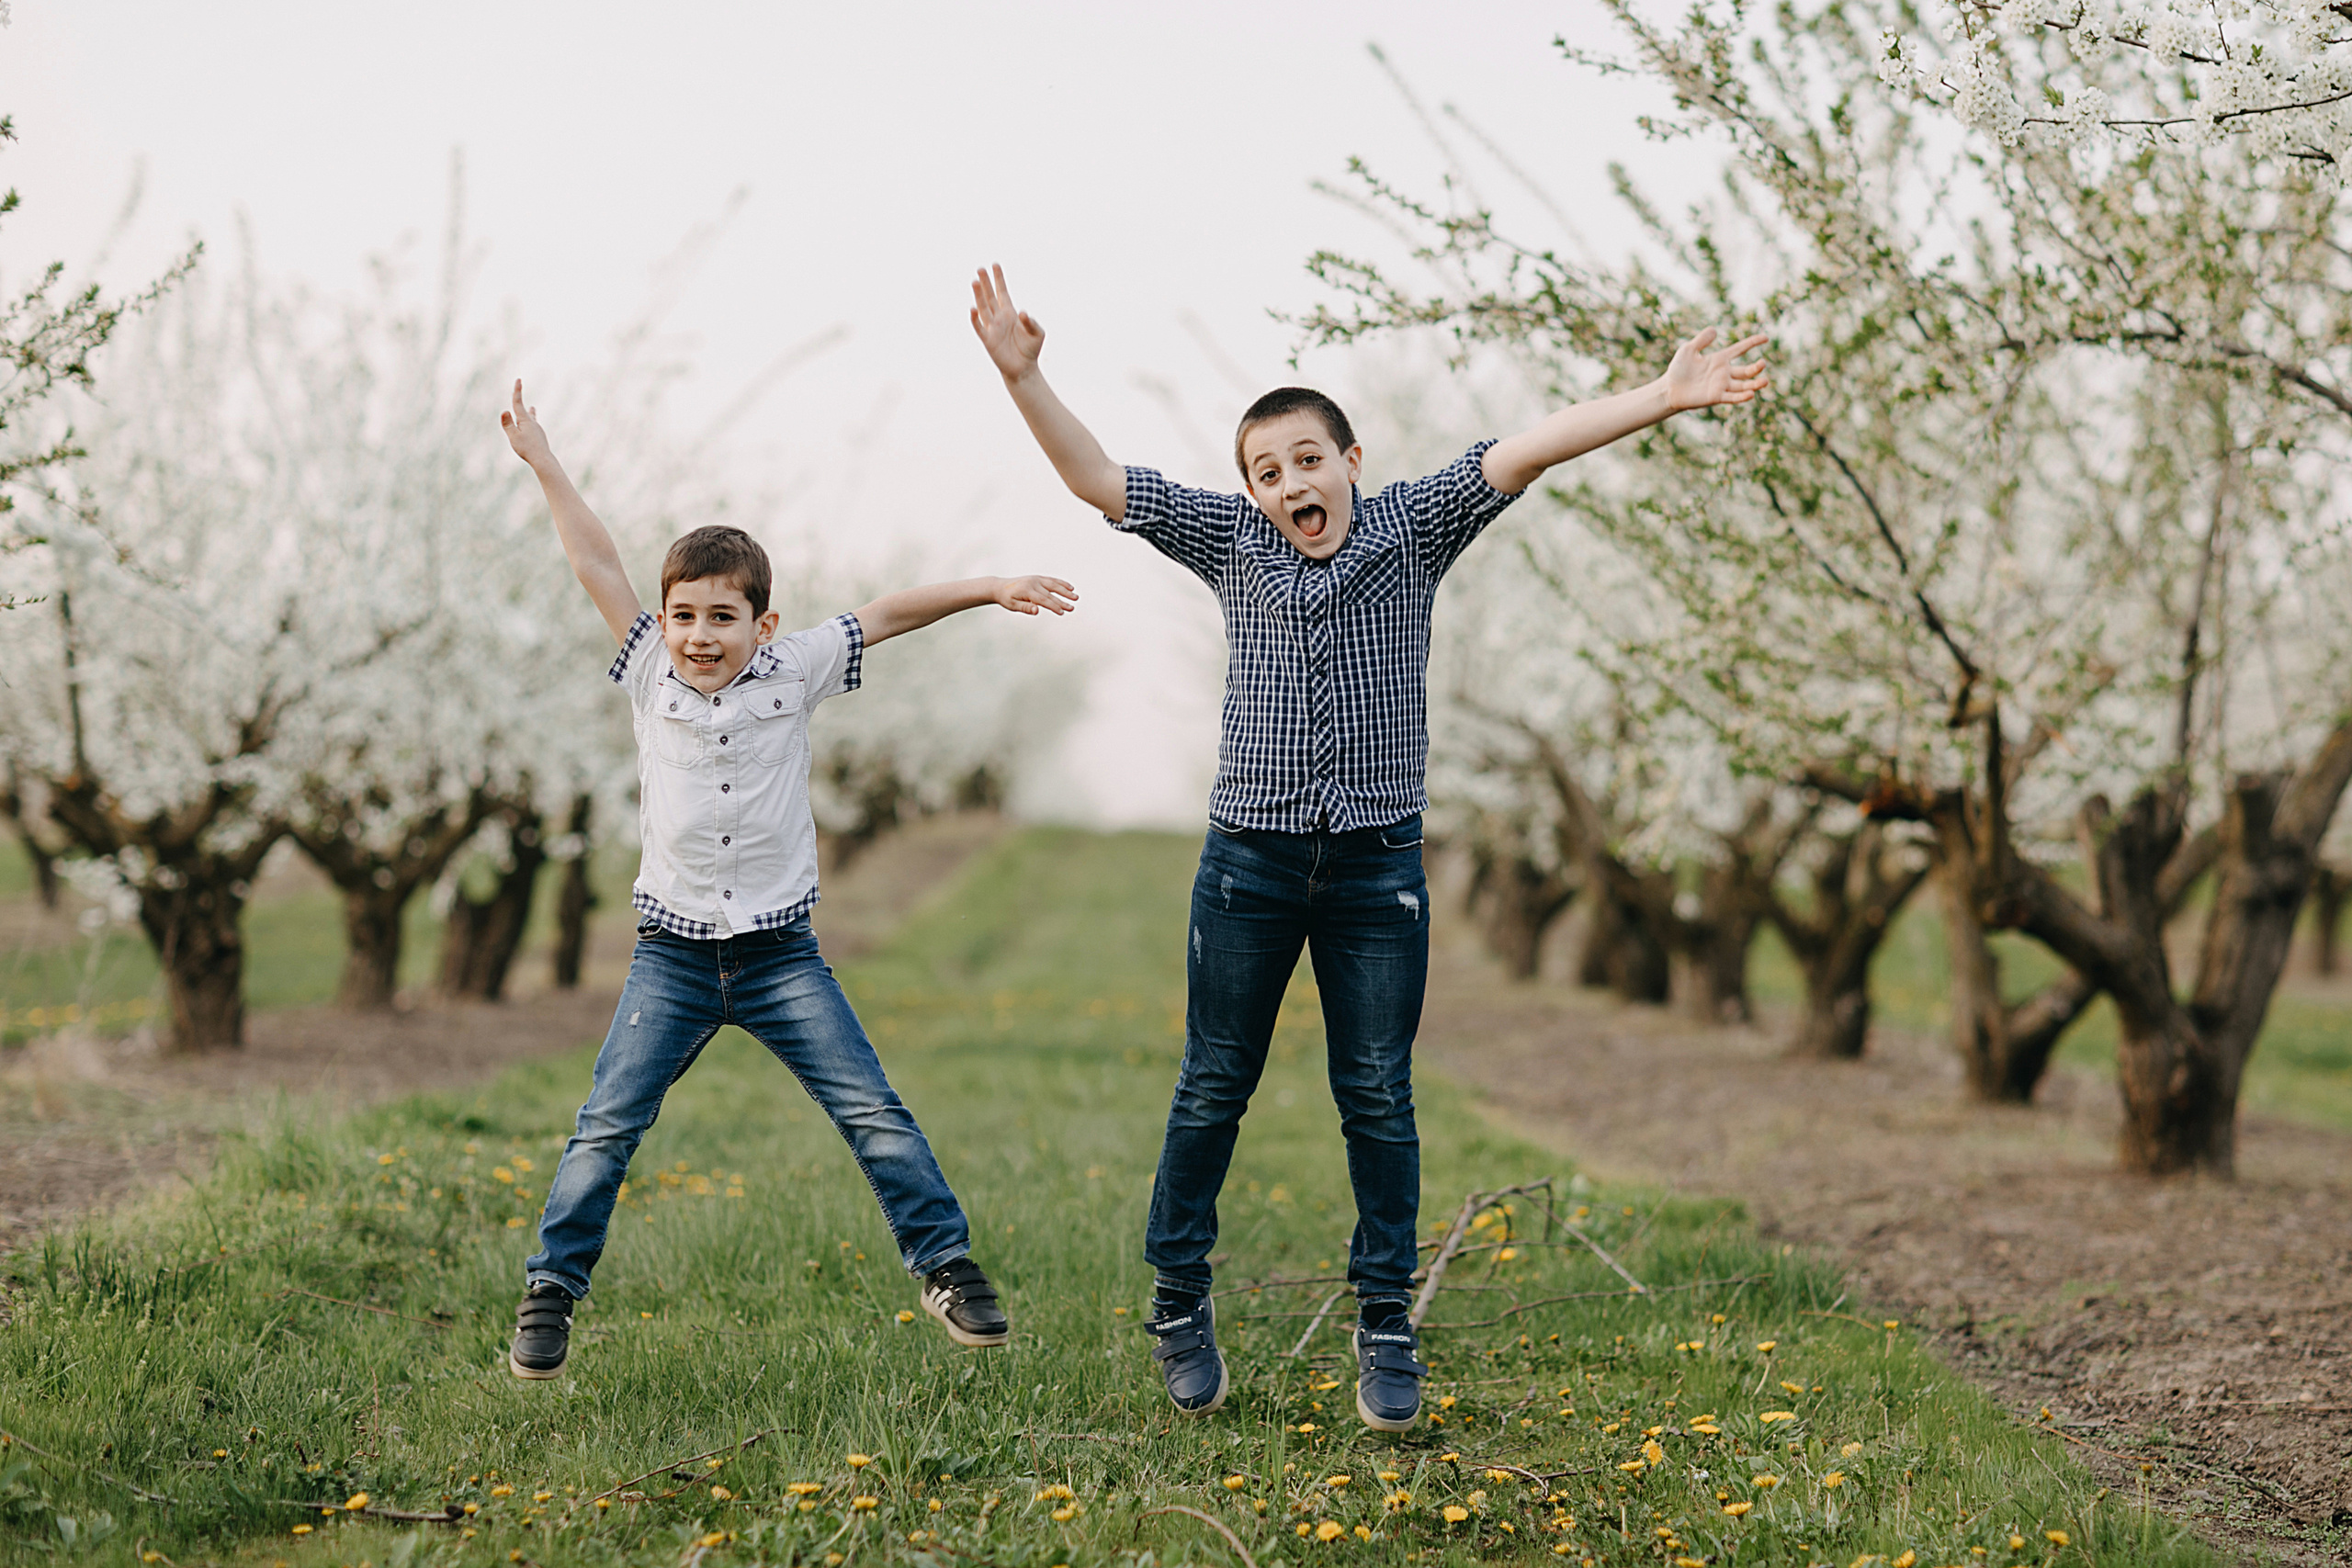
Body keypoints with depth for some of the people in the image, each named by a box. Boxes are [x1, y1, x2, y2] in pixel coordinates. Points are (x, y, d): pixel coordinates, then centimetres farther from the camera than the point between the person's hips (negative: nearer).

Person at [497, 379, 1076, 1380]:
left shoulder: (791, 675, -1)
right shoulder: (650, 676, 0)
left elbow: (888, 614, 1)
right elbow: (598, 567, 0)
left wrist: (991, 587, -3)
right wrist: (542, 463, 2)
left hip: (780, 951, 0)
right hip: (672, 955, 0)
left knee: (874, 1113, -3)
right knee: (606, 1127, -4)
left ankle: (945, 1266, 9)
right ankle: (550, 1291, 8)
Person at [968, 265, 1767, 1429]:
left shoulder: (1414, 528, 1)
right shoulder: (1230, 542, 2)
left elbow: (1527, 451, -11)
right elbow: (1099, 481, -2)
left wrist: (1663, 397, -20)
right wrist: (1022, 377, -15)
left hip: (1378, 863, 0)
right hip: (1250, 861, 1)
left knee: (1377, 1095, 4)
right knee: (1213, 1088, 7)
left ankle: (1385, 1322, 14)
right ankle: (1178, 1300, 21)